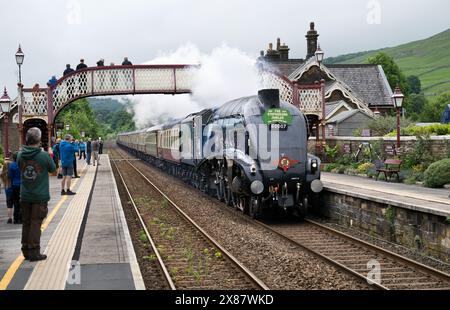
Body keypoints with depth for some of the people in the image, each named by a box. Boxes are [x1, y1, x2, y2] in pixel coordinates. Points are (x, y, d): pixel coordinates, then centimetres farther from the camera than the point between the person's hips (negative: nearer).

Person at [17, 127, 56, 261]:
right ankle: (34, 252, 1)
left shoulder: (20, 155, -4)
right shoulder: (44, 156, -16)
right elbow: (53, 169, 0)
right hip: (40, 196, -4)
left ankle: (26, 251, 19)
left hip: (25, 196, 4)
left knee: (26, 223, 14)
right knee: (36, 223, 1)